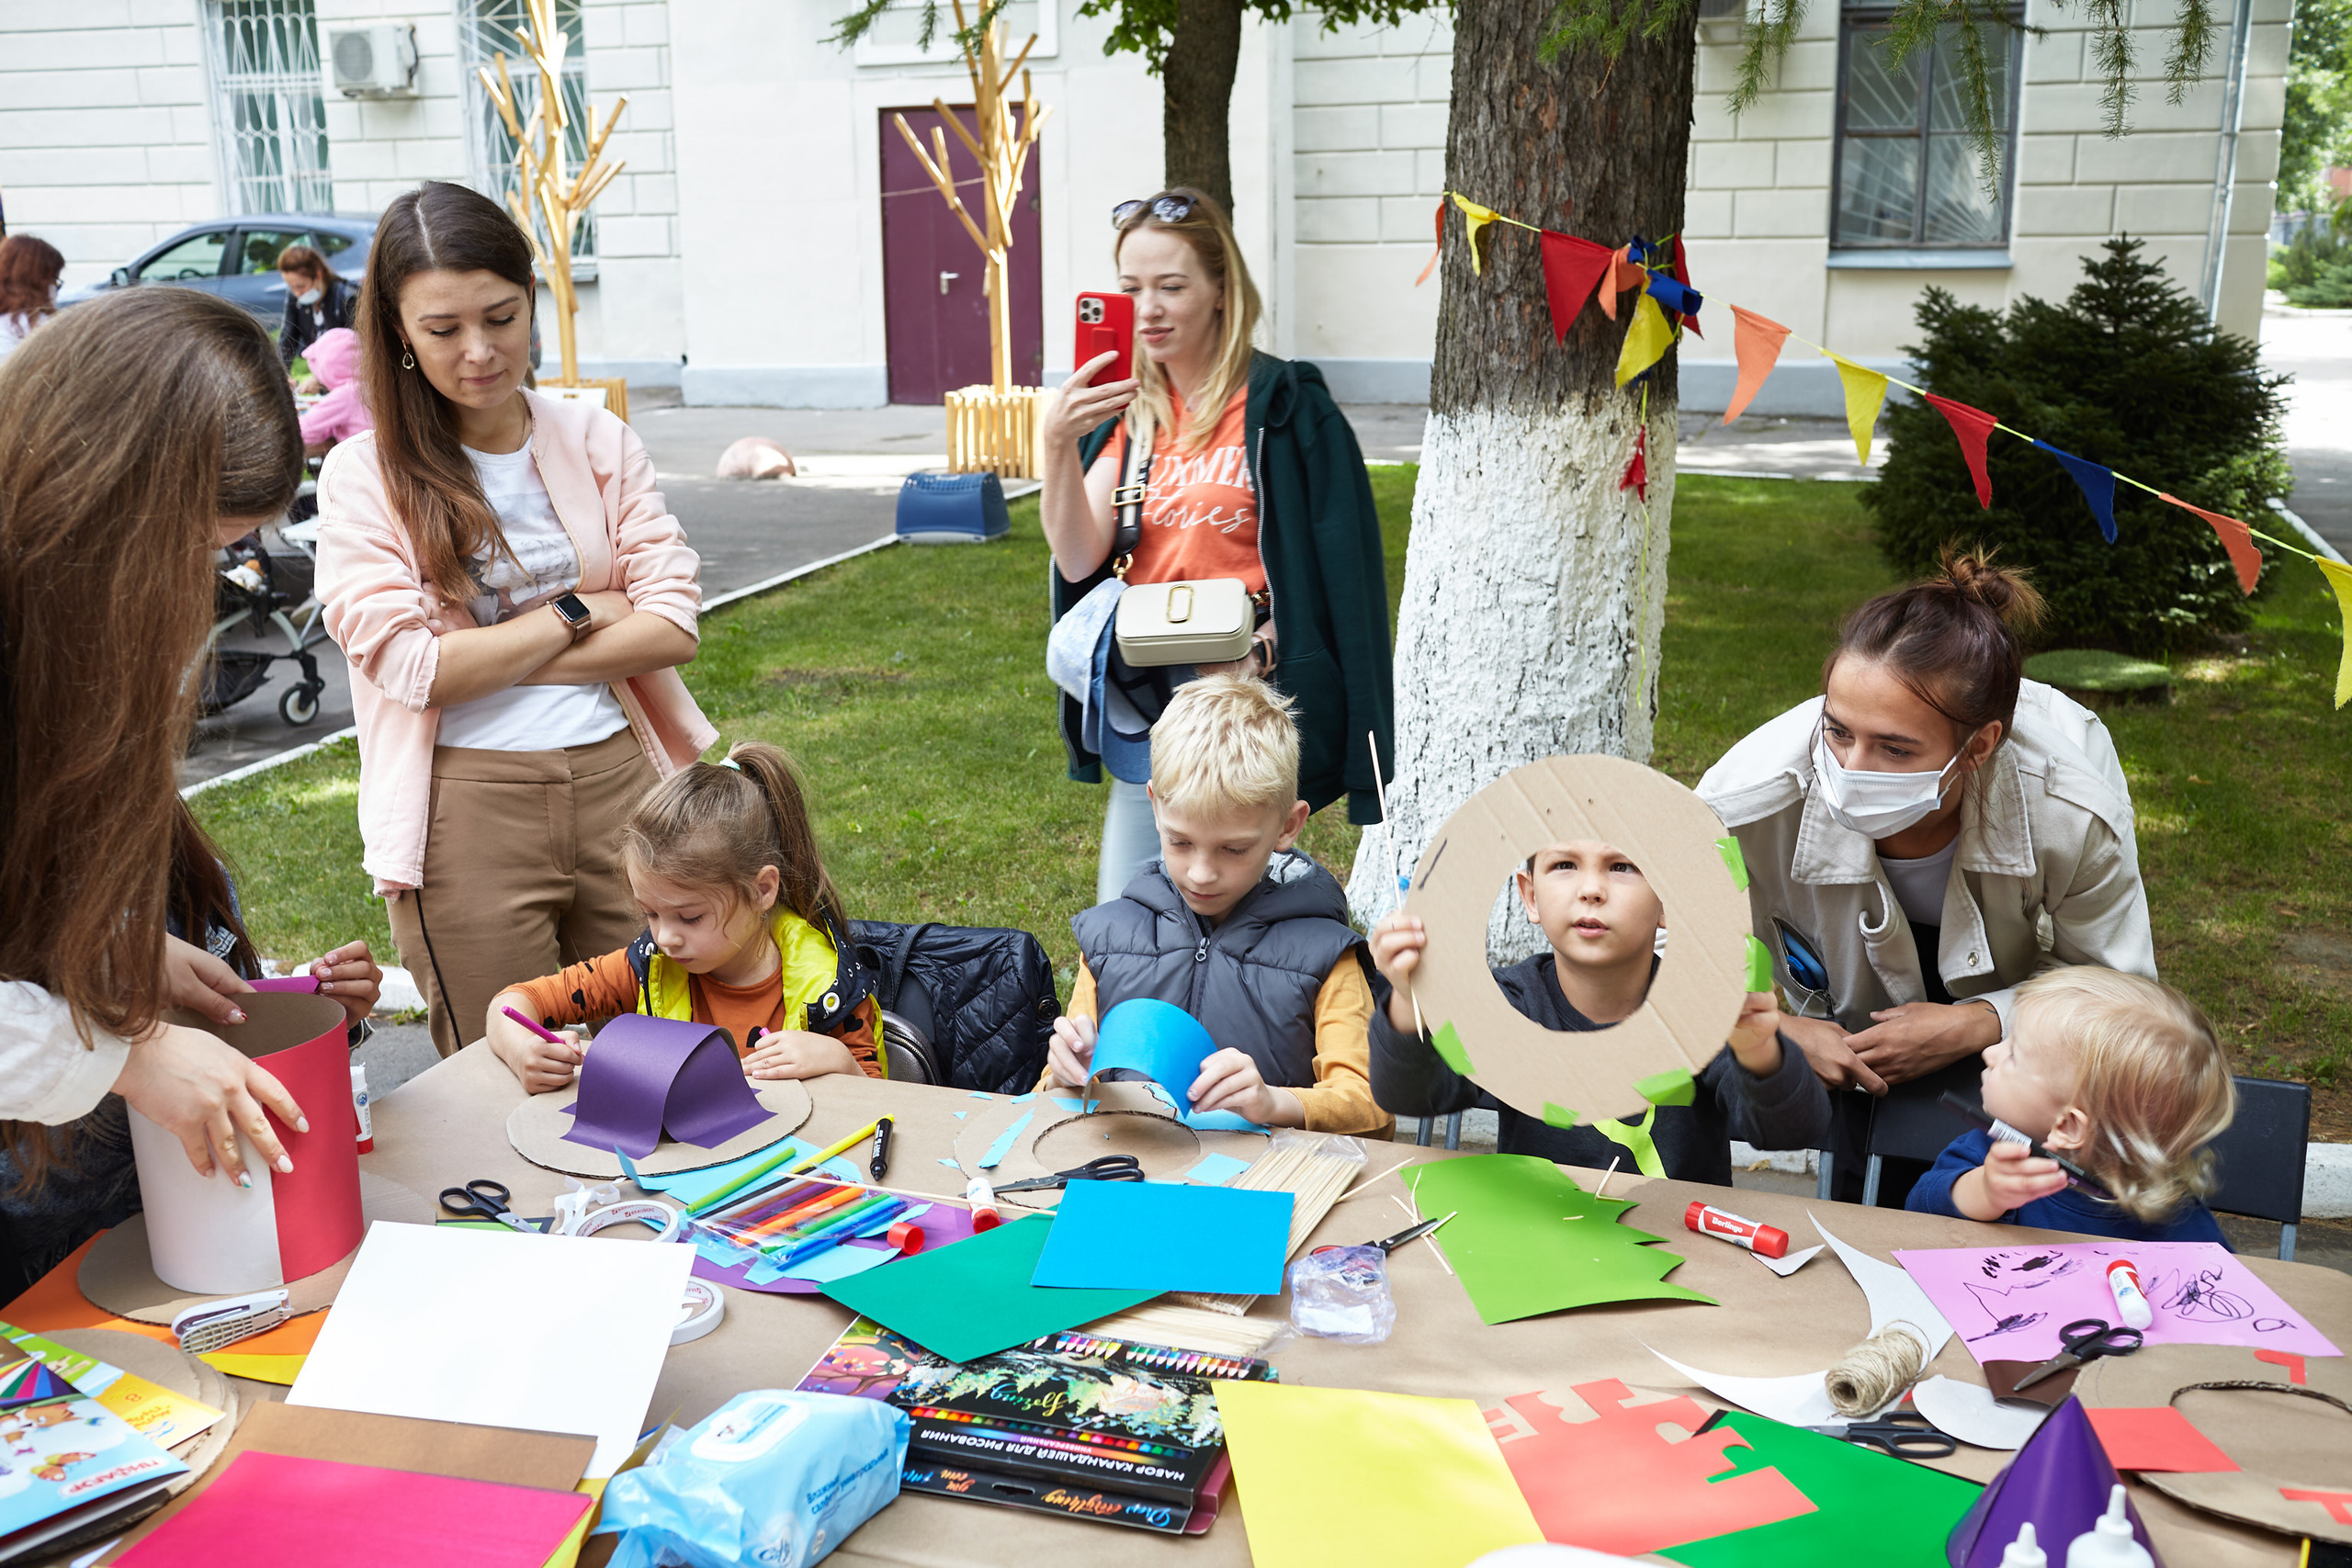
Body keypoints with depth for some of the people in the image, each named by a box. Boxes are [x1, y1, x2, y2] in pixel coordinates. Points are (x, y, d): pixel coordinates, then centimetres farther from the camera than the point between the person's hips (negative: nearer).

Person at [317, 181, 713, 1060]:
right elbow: (412, 664, -12)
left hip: (618, 782, 3)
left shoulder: (599, 442, 7)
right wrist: (581, 610, -6)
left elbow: (672, 624, -1)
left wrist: (489, 657, -7)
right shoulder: (362, 476, -2)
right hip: (468, 813, -3)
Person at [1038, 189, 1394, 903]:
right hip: (1141, 707, 5)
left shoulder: (1283, 405, -6)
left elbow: (1342, 574, -6)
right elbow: (1079, 560, -2)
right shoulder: (1123, 408, 10)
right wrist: (1057, 445, -17)